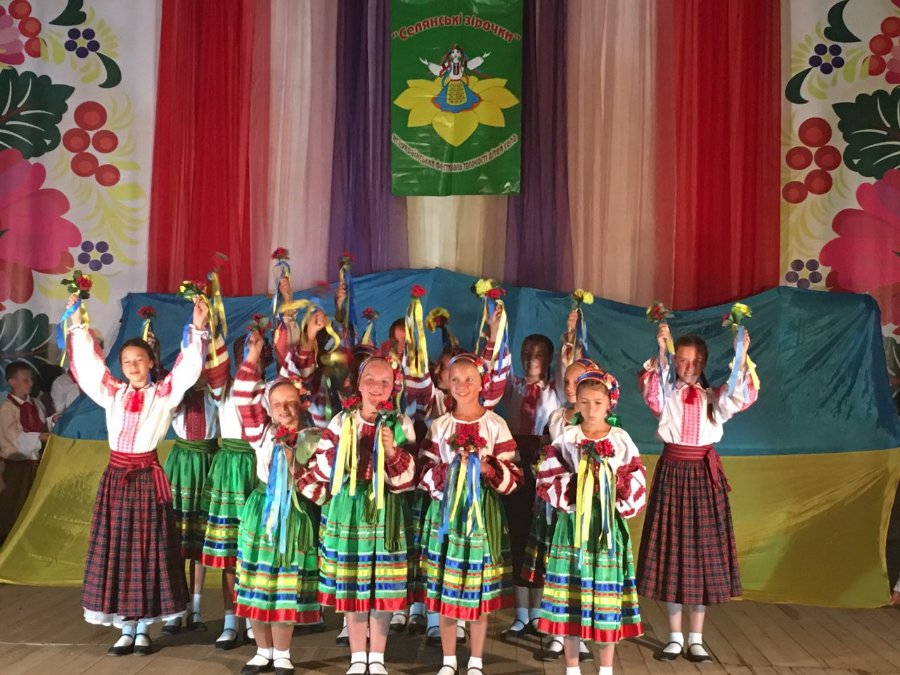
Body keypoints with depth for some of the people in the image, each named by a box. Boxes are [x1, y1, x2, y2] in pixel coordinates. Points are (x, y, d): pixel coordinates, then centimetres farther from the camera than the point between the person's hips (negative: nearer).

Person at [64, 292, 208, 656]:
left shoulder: (164, 393, 1)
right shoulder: (113, 394, 9)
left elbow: (188, 367, -7)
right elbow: (88, 362, 13)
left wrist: (198, 329, -17)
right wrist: (78, 325, 12)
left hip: (147, 477, -3)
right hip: (116, 476, 3)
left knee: (148, 550, 1)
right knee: (115, 549, 4)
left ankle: (143, 629, 11)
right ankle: (126, 629, 13)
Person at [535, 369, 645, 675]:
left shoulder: (622, 439, 2)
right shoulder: (566, 439, 1)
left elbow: (637, 487, 0)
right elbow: (547, 482, -5)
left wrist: (612, 483, -16)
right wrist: (576, 486, -17)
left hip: (609, 524, 0)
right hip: (572, 523, 0)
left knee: (608, 595, 4)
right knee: (570, 596, 4)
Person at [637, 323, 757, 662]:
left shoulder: (713, 398, 8)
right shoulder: (666, 395, 3)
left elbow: (742, 397, -12)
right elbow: (650, 389, -21)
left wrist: (743, 357, -25)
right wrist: (660, 352, -33)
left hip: (705, 474, 2)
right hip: (672, 472, -1)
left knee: (704, 551, 4)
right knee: (671, 549, 2)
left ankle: (696, 638, 15)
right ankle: (675, 636, 15)